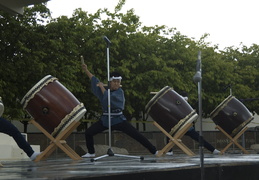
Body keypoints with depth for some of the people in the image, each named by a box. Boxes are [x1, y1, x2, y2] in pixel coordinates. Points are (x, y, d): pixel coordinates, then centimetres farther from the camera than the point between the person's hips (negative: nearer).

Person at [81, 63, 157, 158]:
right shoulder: (105, 89, 4)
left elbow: (109, 98, -26)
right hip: (105, 120, 5)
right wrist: (86, 70, -1)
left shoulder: (120, 92, -11)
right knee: (88, 132, -1)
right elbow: (94, 80, 6)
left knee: (137, 135, -12)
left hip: (118, 120, -5)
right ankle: (91, 153, 20)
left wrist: (102, 87, -16)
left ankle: (154, 151, -8)